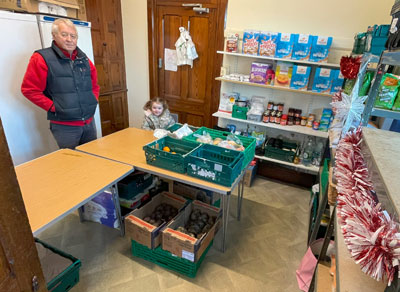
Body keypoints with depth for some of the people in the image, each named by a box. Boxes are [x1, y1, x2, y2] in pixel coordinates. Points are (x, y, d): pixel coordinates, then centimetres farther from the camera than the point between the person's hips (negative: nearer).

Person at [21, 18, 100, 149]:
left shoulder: (83, 59, 12)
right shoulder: (42, 58, -6)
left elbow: (94, 84, 23)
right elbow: (29, 89, -7)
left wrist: (93, 100, 10)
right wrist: (53, 107, -11)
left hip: (89, 122, 6)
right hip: (64, 126, -5)